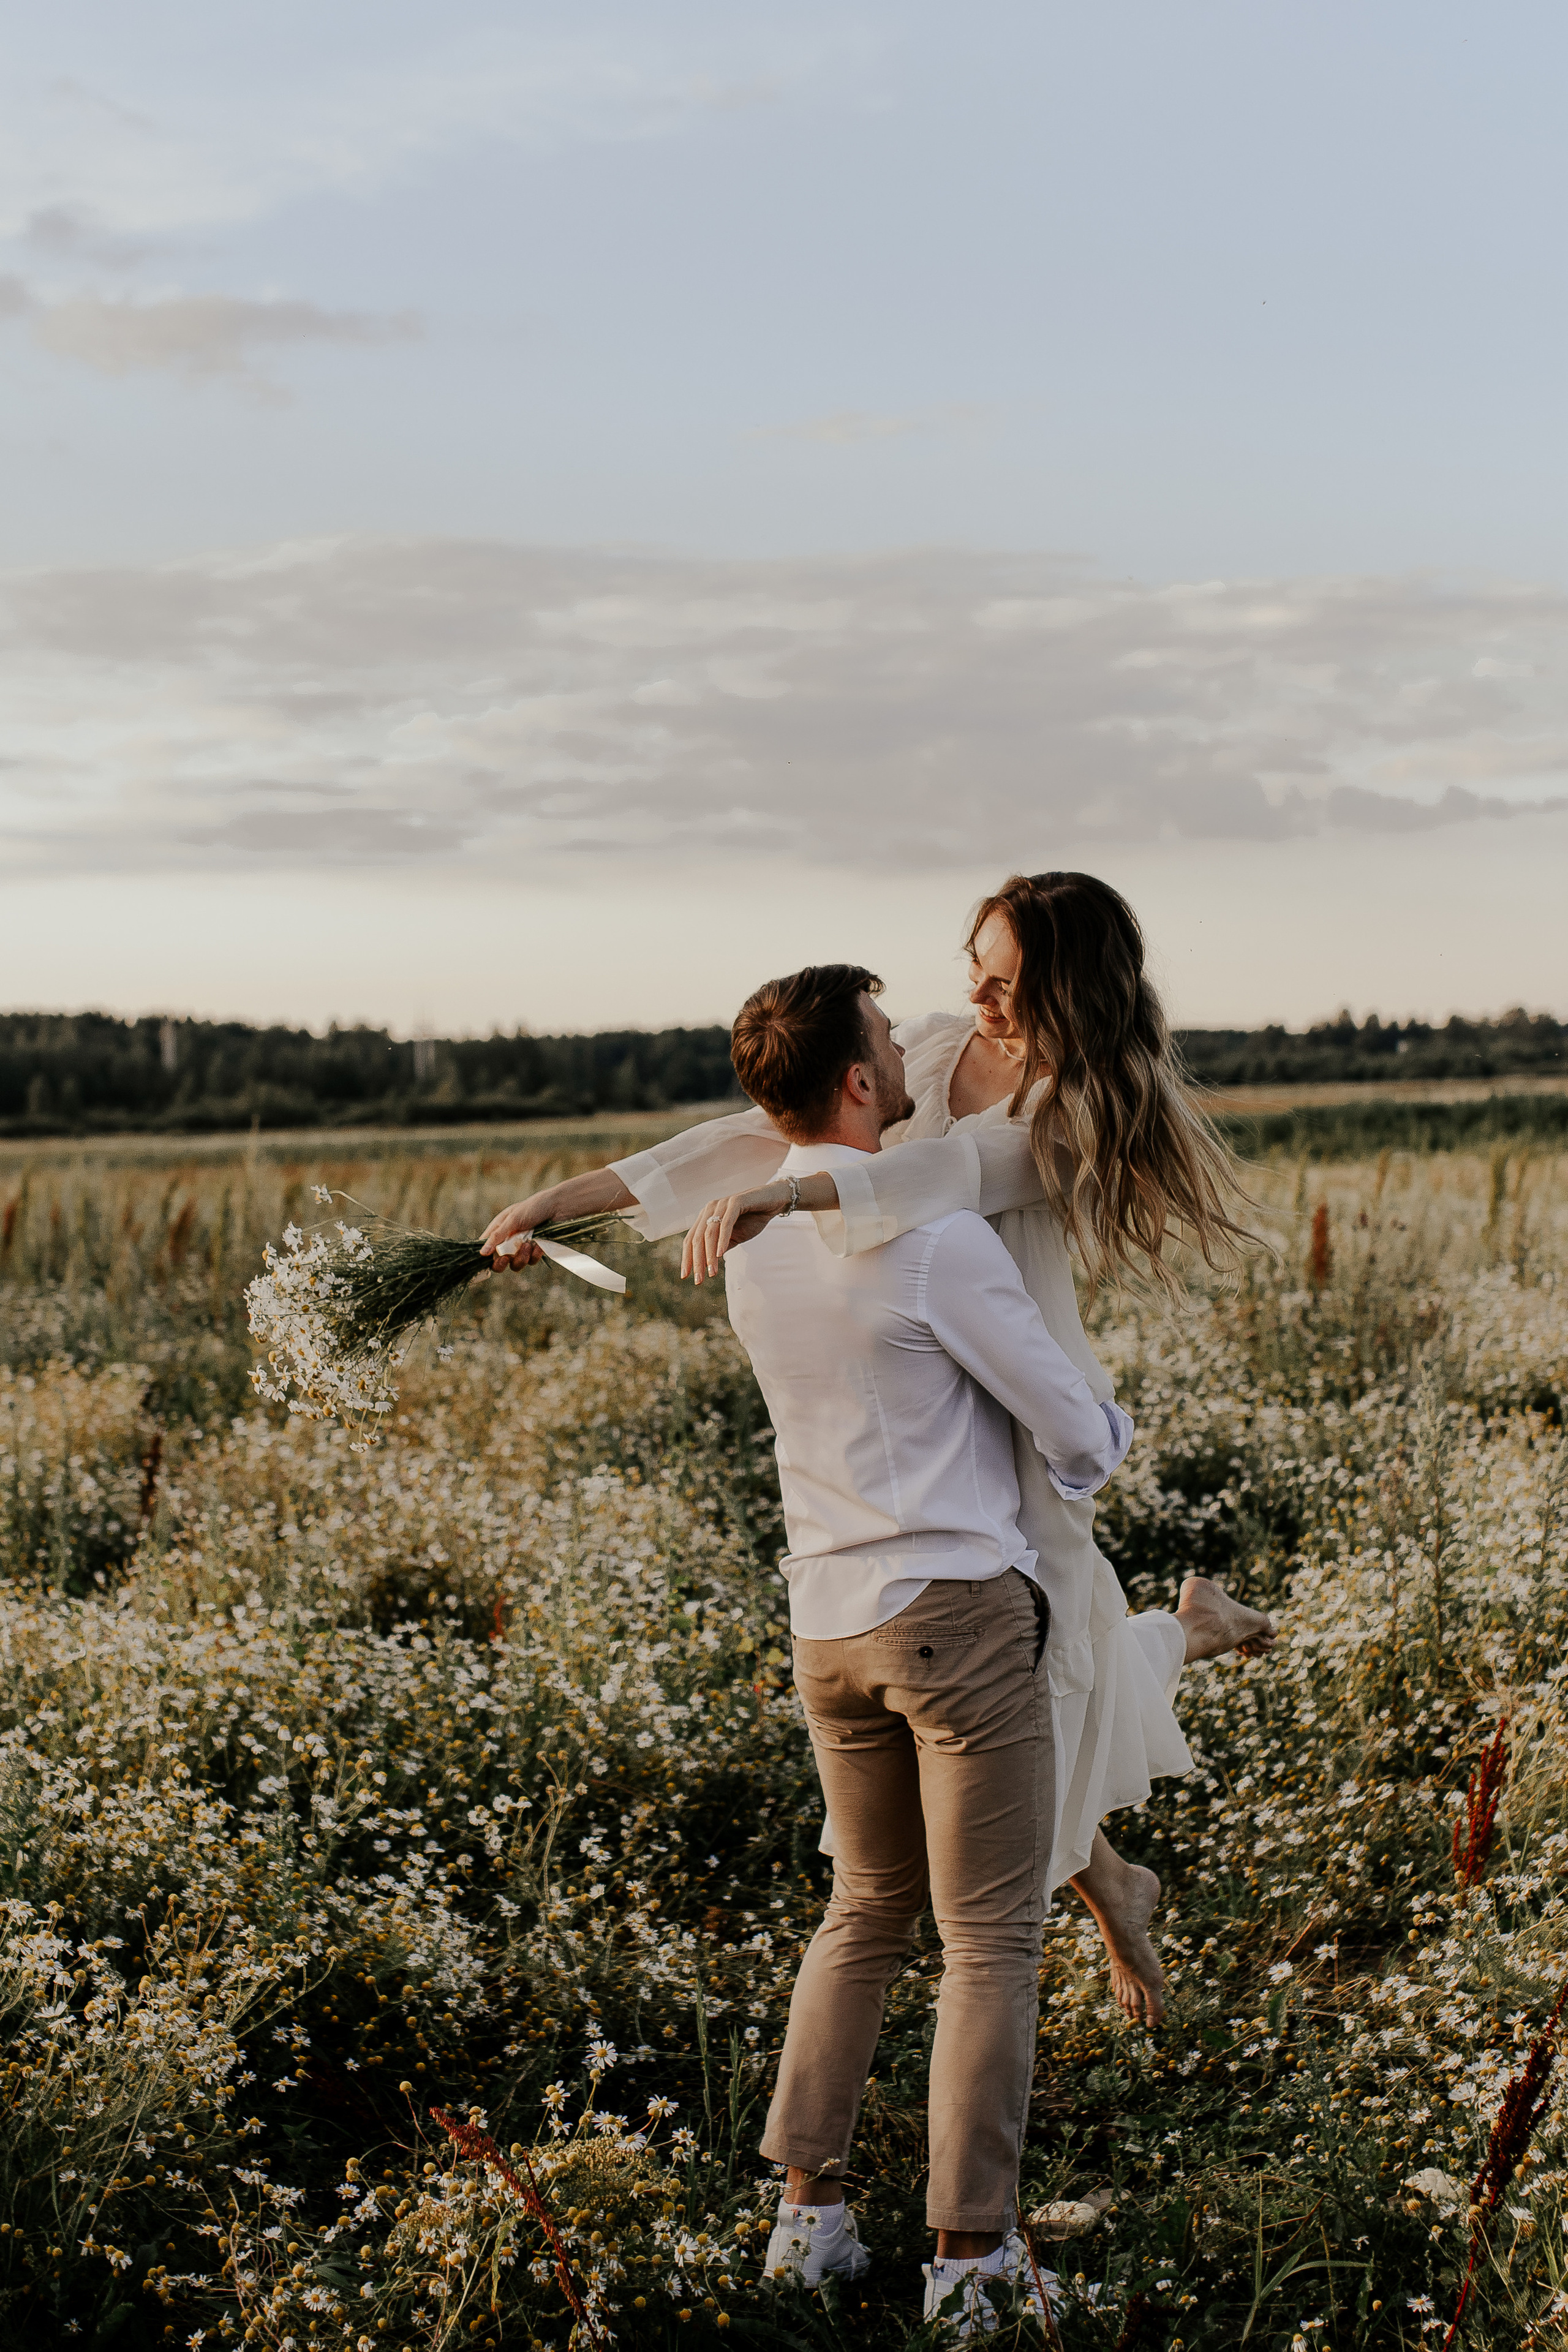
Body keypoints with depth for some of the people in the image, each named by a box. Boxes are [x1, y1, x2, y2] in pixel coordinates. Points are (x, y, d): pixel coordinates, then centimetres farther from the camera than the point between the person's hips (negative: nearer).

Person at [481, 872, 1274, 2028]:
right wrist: (559, 1199, -4)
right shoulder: (936, 1051, 0)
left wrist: (769, 1198, -52)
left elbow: (949, 1168, -36)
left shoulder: (1082, 1110, -17)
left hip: (1018, 1413, -5)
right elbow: (763, 1138, 0)